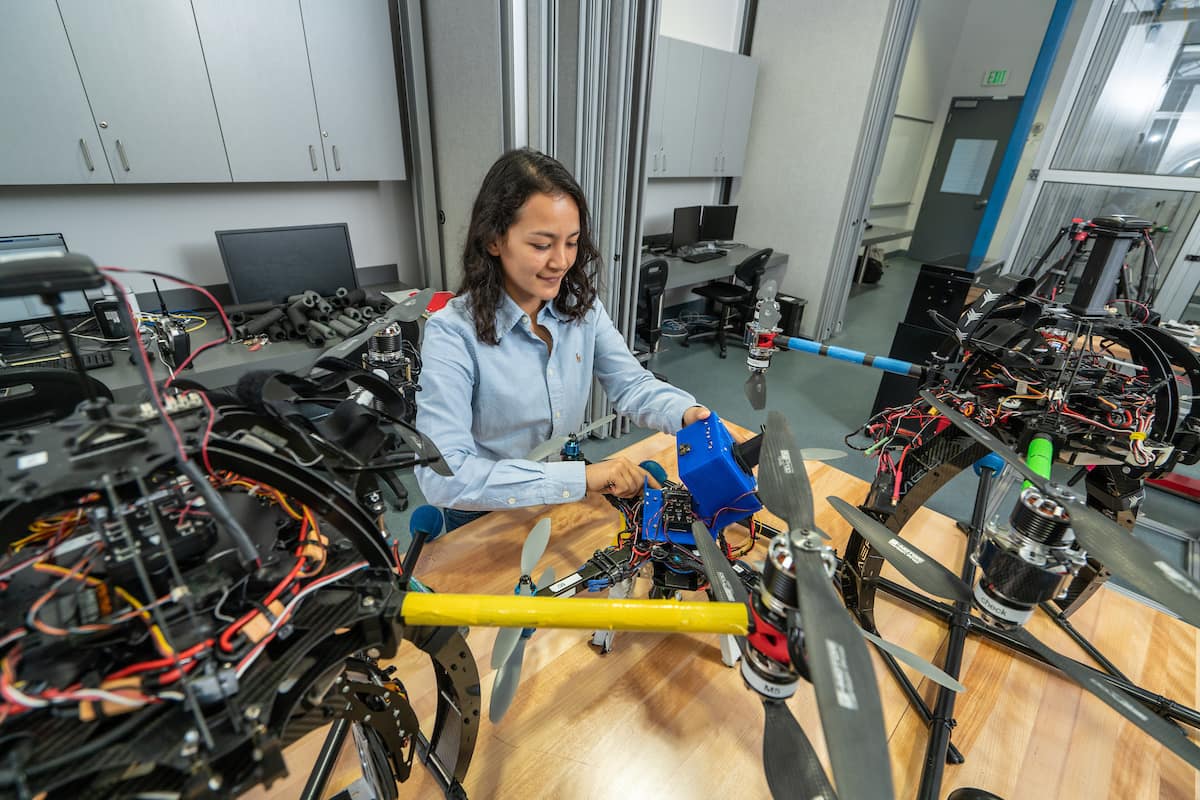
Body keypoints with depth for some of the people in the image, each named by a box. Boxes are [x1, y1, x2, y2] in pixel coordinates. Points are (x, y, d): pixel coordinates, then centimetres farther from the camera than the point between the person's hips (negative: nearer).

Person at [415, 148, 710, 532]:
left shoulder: (582, 307, -6)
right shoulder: (452, 333, -23)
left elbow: (632, 384, -6)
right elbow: (442, 475, -31)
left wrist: (687, 413, -28)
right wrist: (580, 476, -37)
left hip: (571, 501, 3)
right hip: (485, 519, -2)